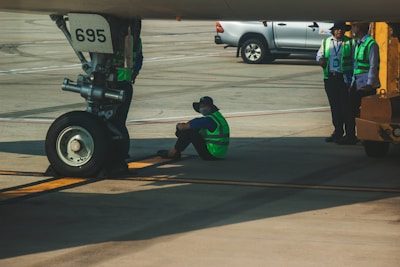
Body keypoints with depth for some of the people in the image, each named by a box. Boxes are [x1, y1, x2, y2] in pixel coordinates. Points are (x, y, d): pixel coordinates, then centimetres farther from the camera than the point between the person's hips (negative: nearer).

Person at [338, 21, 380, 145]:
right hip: (357, 83, 8)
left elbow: (373, 65, -15)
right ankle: (350, 136, 11)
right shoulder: (357, 43, 14)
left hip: (366, 84, -8)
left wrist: (369, 84, -18)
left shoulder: (371, 44, -12)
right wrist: (352, 83, 17)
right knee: (351, 110, 6)